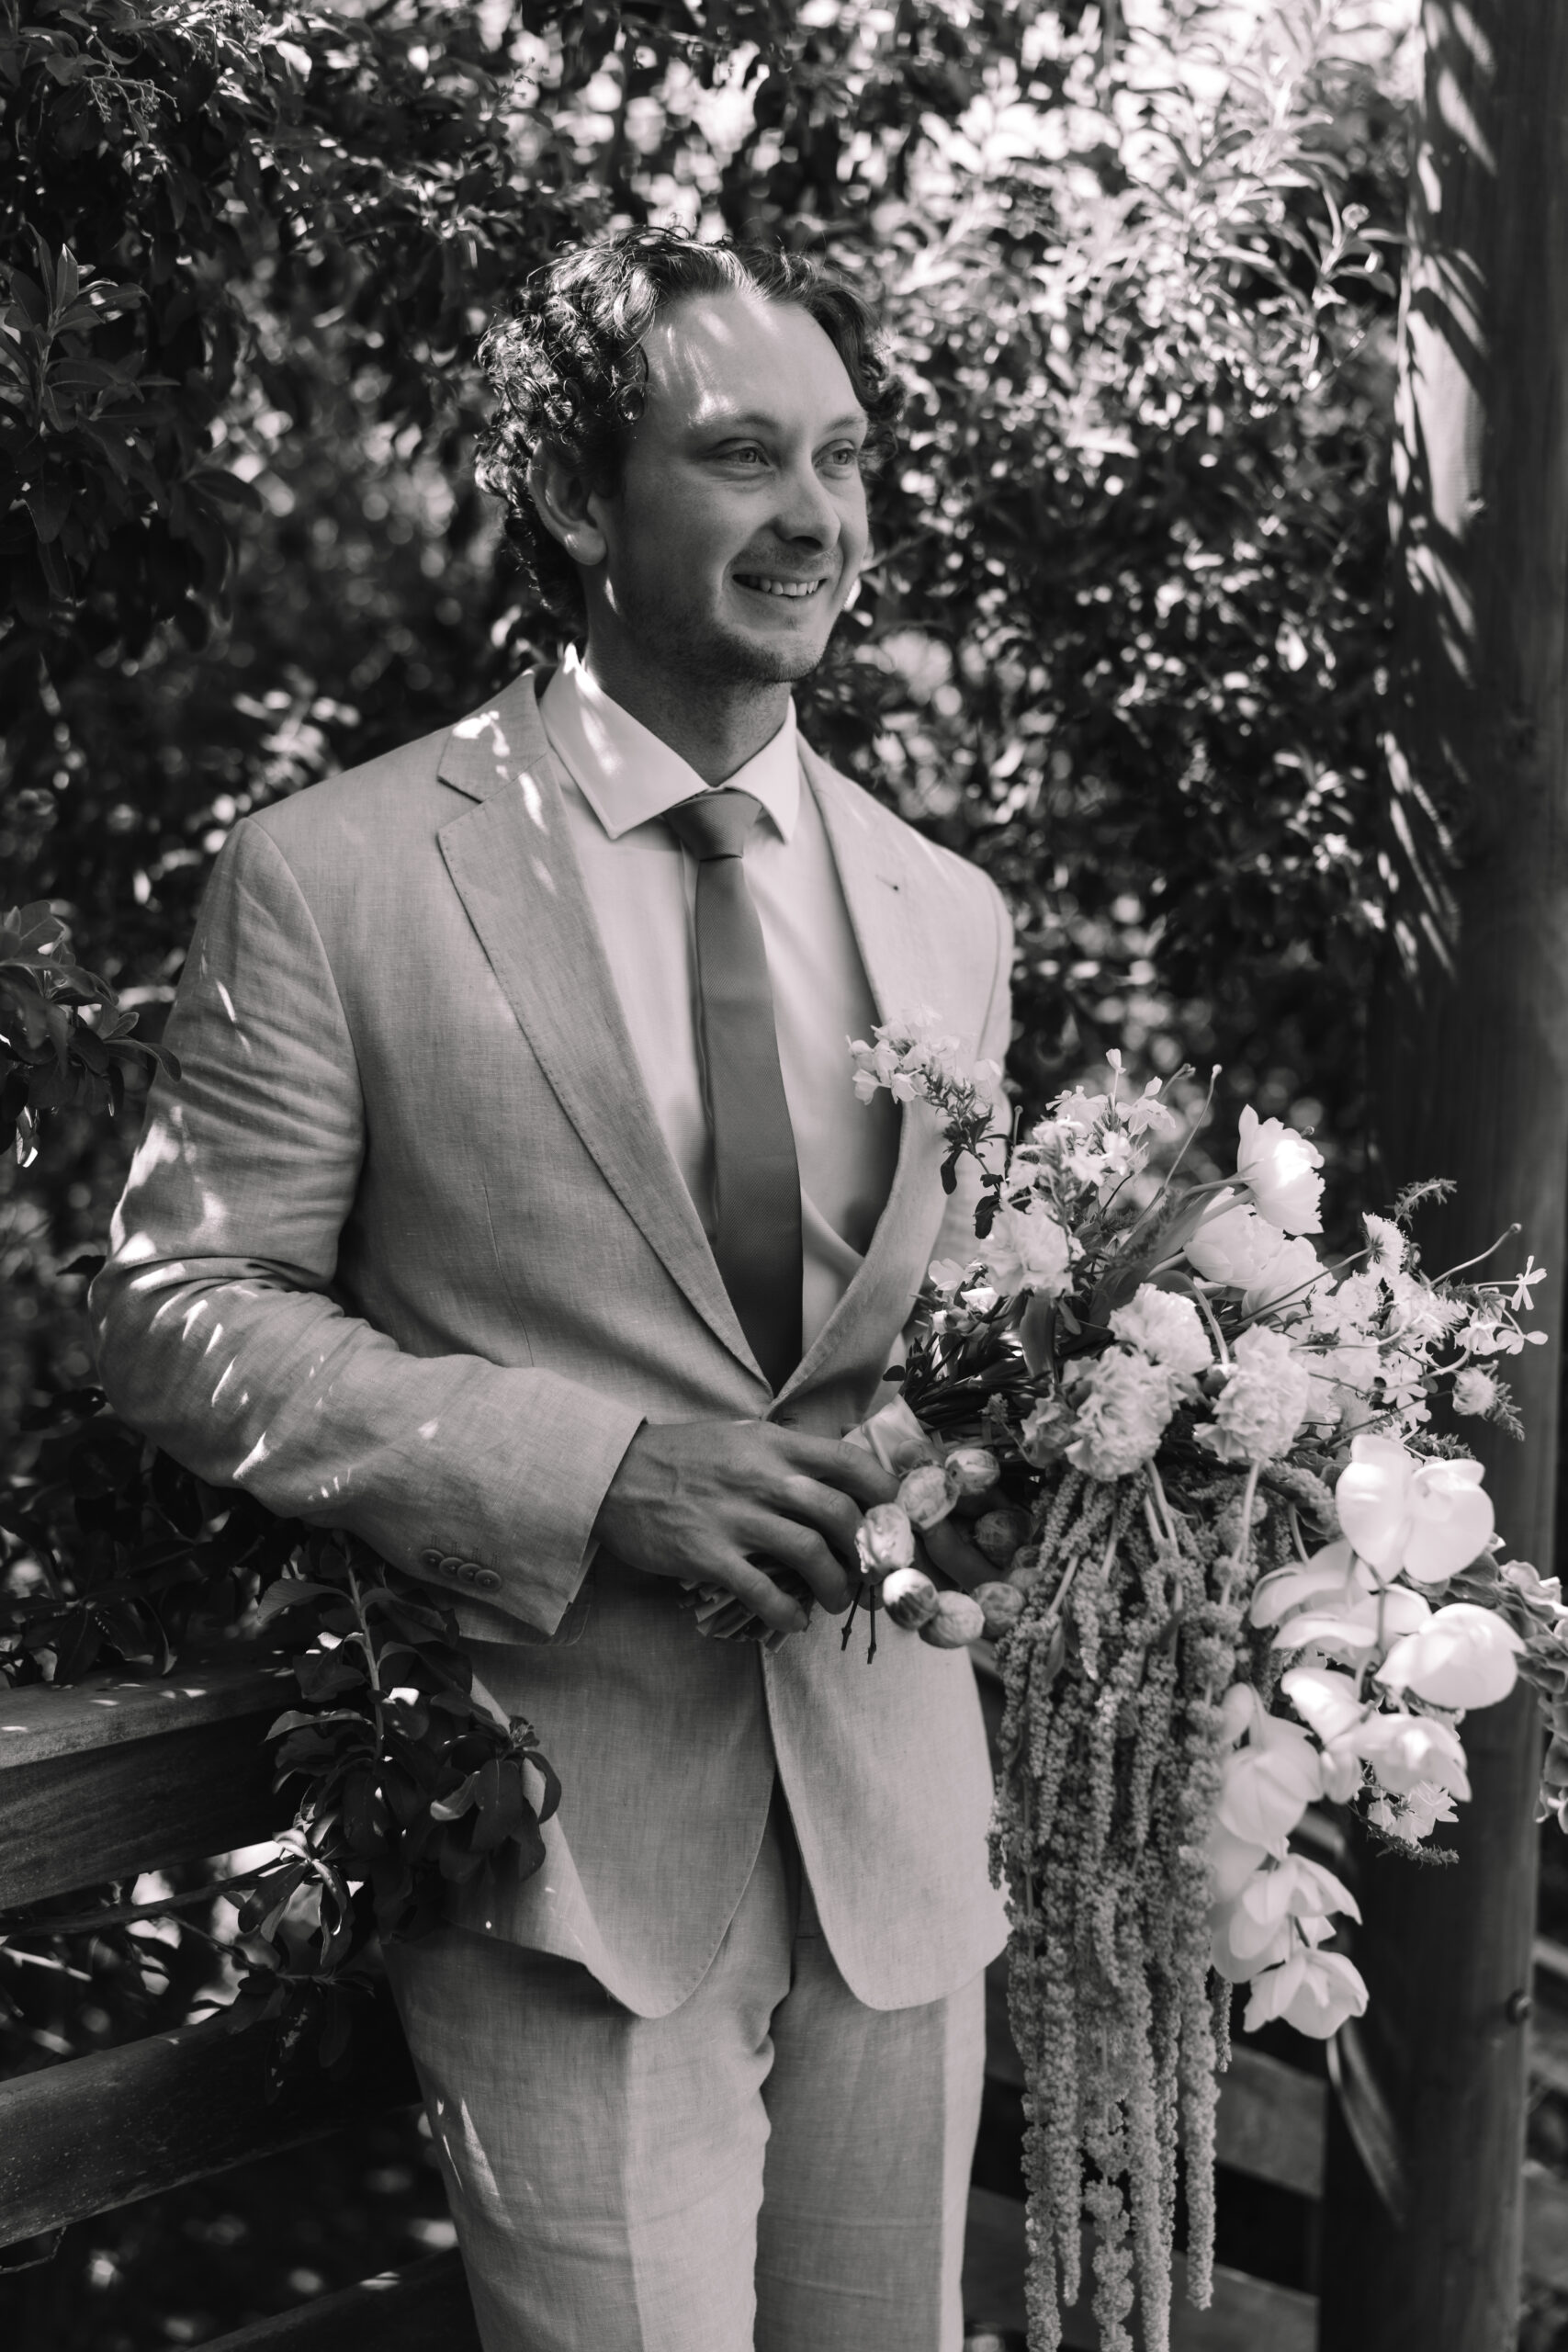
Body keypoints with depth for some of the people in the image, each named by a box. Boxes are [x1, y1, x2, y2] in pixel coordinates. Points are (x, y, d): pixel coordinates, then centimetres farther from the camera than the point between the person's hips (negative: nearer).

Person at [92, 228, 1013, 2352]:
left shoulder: (947, 914, 10)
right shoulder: (339, 875, -6)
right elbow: (181, 1312, -7)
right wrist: (590, 1468, -18)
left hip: (898, 1837, 5)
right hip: (569, 1848, -5)